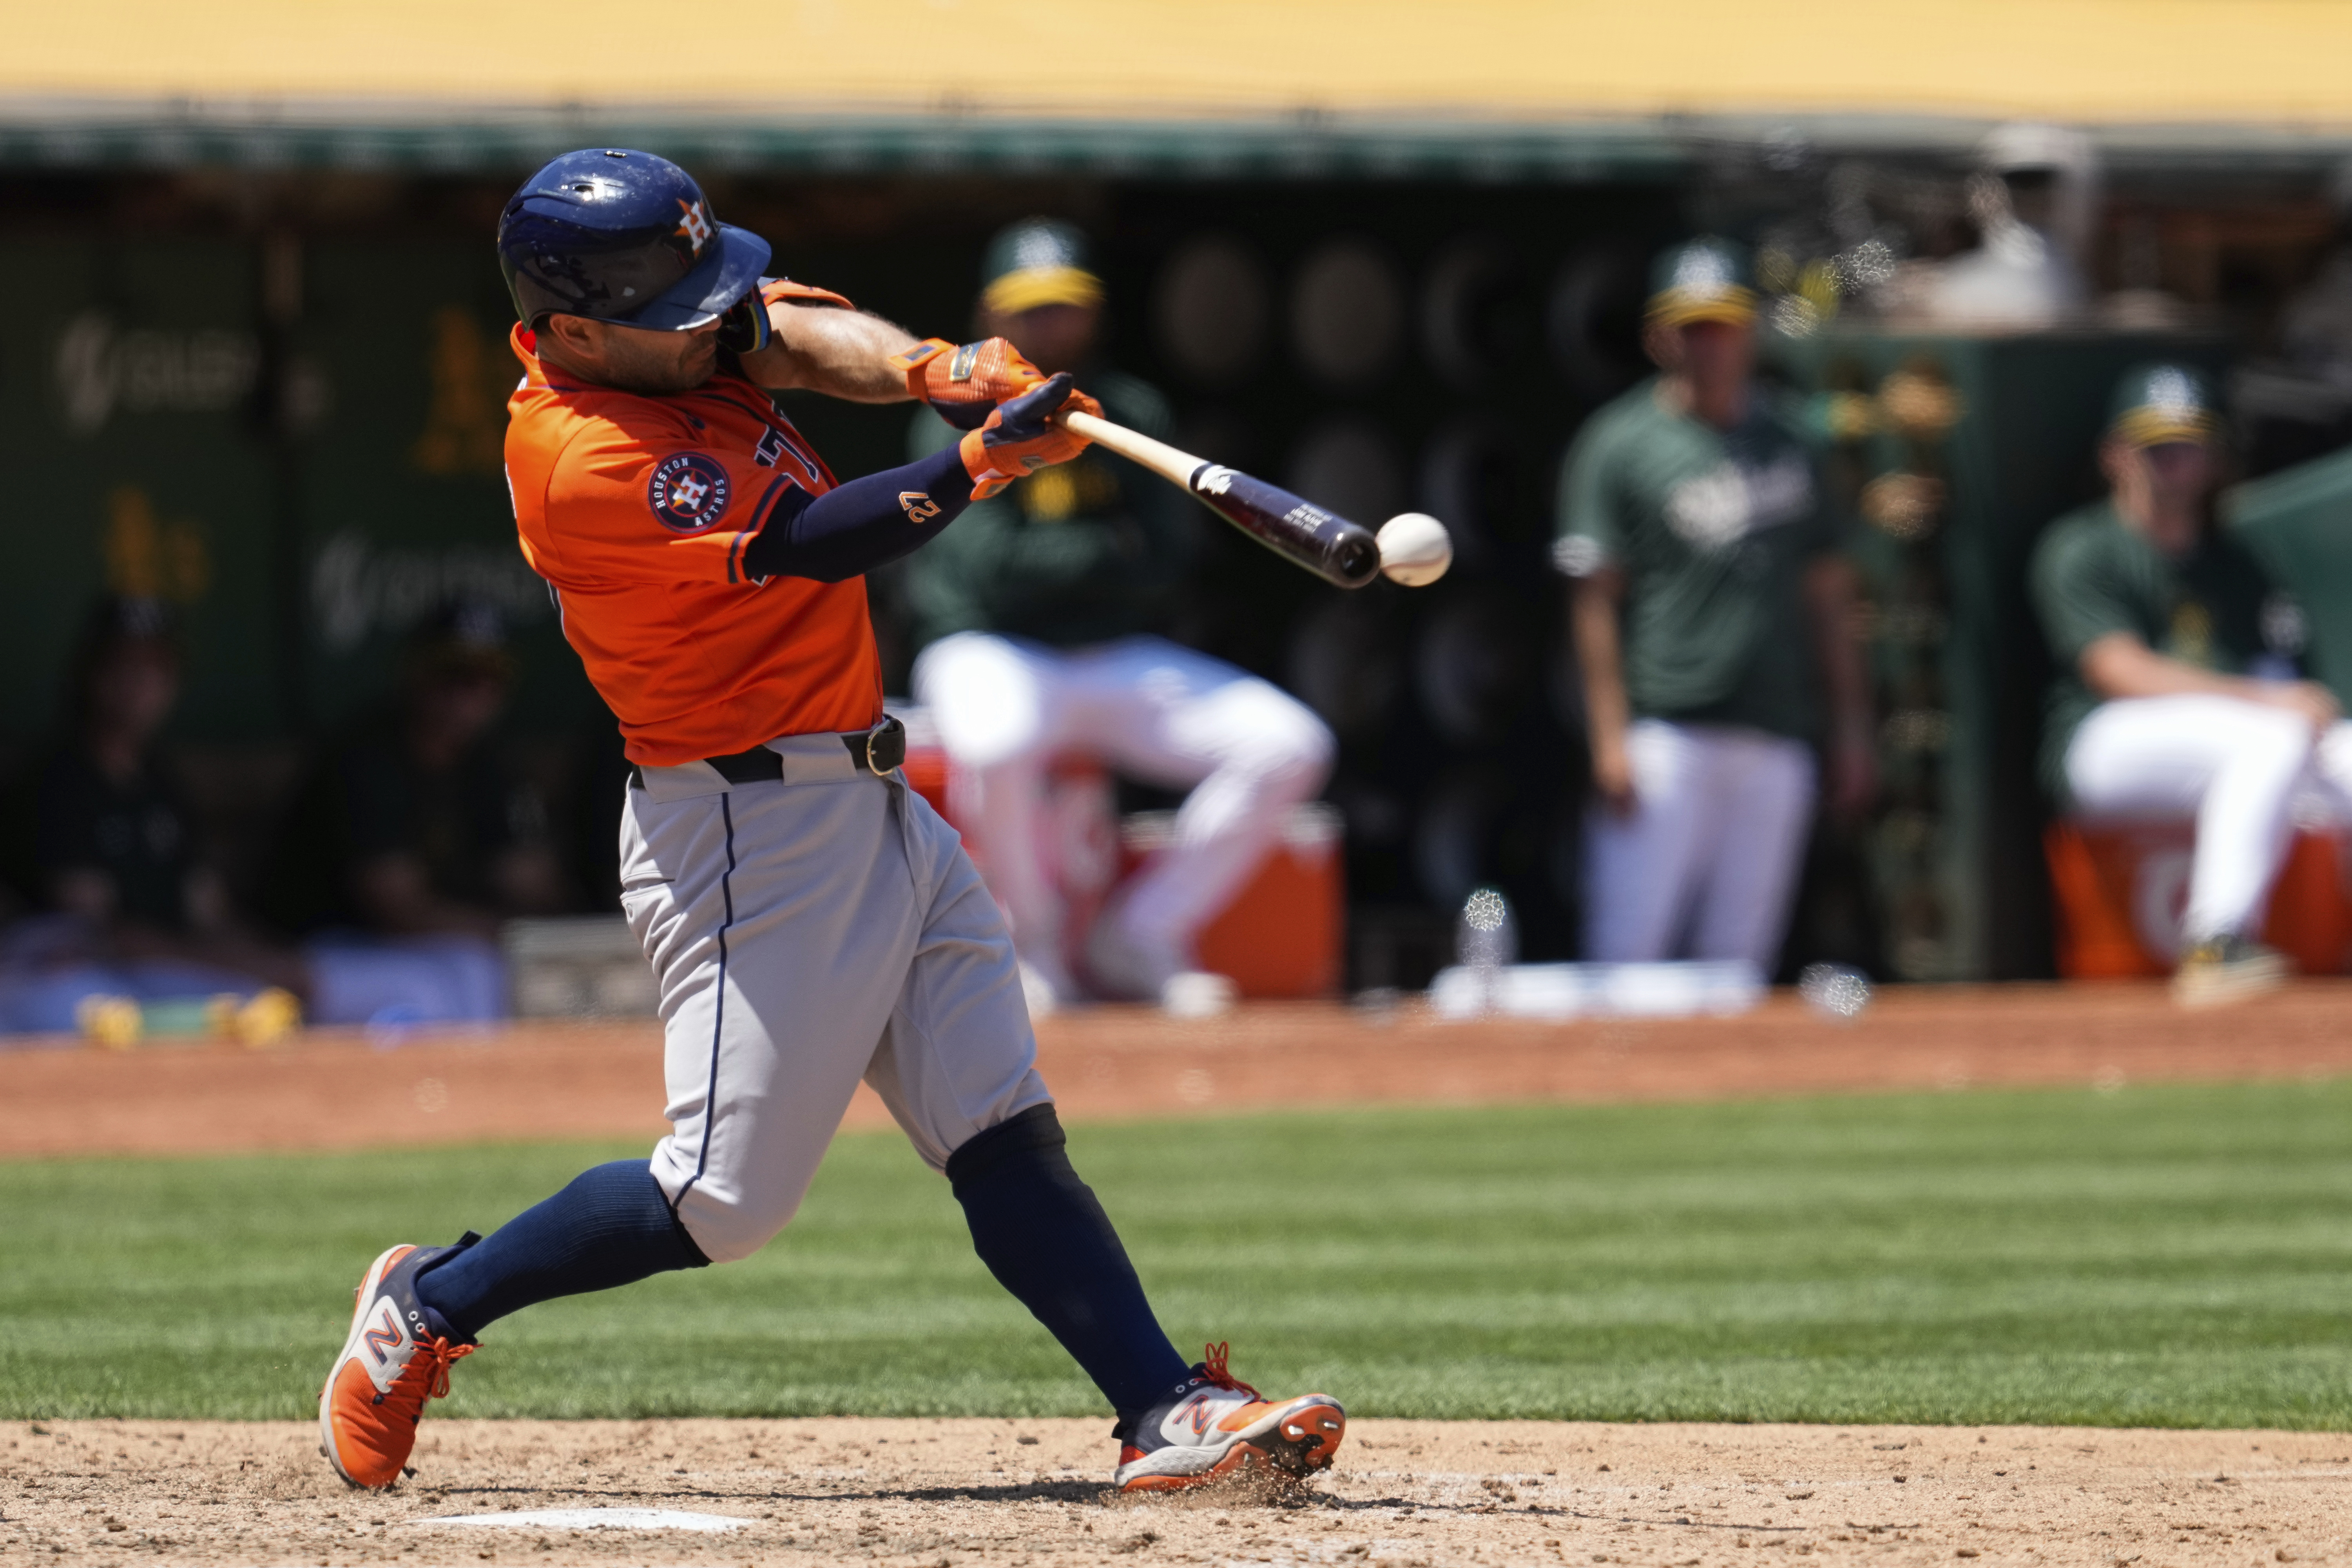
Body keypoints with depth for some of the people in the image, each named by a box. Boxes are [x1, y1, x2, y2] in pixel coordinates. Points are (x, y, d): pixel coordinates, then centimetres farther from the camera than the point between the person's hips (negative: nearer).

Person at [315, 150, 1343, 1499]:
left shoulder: (668, 331, 5)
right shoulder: (584, 463, -22)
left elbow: (803, 333, -6)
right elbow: (810, 545, -25)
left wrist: (929, 369, -26)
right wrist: (980, 463, -31)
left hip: (873, 807, 9)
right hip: (751, 836, -9)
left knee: (1009, 1136, 1)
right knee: (725, 1200, -5)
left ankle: (1168, 1413, -4)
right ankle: (428, 1308, 14)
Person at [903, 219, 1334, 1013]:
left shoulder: (1130, 413, 10)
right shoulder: (960, 418, -3)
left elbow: (1165, 568, 1)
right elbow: (989, 568, -15)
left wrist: (1045, 562, -12)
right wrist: (1110, 550, -8)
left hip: (1122, 661, 5)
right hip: (988, 652, -5)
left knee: (1290, 745, -14)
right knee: (997, 740, -42)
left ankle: (1138, 939, -2)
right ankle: (1037, 942, -14)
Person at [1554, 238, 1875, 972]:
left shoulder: (1783, 442, 15)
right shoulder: (1618, 444, -1)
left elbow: (1827, 592, 19)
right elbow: (1593, 600, -5)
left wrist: (1852, 725, 14)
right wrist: (1609, 740, -12)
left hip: (1775, 743, 5)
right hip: (1665, 738, -5)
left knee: (1739, 960, 5)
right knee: (1628, 958, -11)